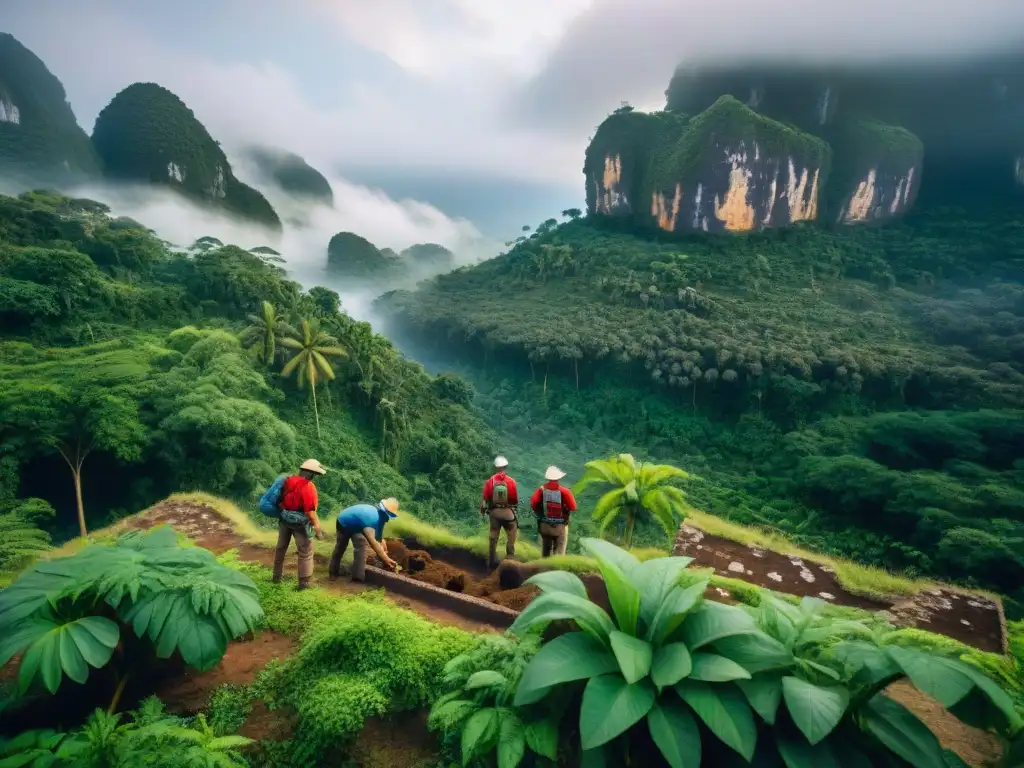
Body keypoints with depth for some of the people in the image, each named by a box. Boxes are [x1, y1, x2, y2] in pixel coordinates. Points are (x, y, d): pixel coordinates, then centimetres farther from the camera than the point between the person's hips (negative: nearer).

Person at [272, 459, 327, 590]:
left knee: (281, 548, 23)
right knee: (306, 553, 5)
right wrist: (318, 528, -19)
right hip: (300, 522, -7)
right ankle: (304, 582, 9)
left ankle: (277, 576, 37)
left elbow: (282, 499, 8)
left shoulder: (289, 480, -1)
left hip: (284, 519, 7)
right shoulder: (308, 487, -22)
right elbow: (310, 511, -24)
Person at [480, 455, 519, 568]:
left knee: (493, 537, 12)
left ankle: (492, 560, 16)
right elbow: (515, 499, -6)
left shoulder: (491, 481, -7)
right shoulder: (511, 481, -10)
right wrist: (515, 509, 13)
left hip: (494, 511, 2)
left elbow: (486, 497, -4)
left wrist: (483, 508, 12)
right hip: (508, 511, -2)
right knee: (510, 537, 8)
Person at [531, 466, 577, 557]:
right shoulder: (564, 491, -15)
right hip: (560, 526, -3)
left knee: (546, 549, 19)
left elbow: (533, 504, -15)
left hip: (544, 525, 3)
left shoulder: (542, 489, -8)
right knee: (559, 551, 8)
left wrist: (540, 514, 3)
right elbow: (573, 508, -17)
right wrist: (565, 511, 4)